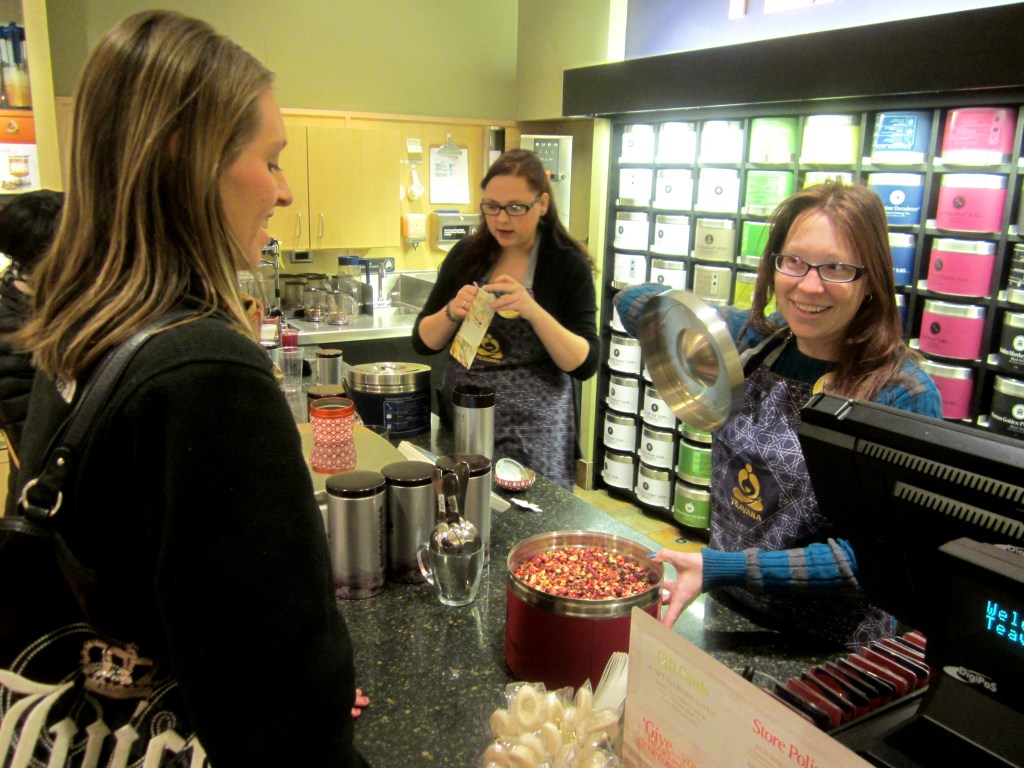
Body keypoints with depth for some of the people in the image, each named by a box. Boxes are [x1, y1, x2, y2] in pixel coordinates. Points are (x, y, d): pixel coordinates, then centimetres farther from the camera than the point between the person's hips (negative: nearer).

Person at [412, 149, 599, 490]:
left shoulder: (568, 265, -7)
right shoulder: (466, 254, 2)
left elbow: (585, 364, -12)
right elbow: (423, 341, 4)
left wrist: (533, 311, -25)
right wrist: (453, 312, -16)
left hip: (531, 433, -3)